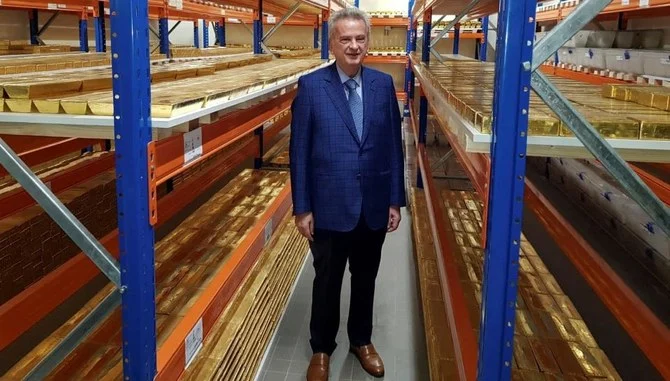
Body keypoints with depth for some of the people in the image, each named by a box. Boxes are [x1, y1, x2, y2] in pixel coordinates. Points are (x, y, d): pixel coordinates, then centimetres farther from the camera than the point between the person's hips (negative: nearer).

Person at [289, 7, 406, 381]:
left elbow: (394, 145, 4)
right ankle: (322, 349, 33)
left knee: (365, 279, 18)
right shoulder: (311, 86, -8)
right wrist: (302, 207, -8)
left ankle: (362, 340, 40)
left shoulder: (384, 84, 1)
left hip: (374, 205, 3)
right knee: (327, 282, 13)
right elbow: (299, 151, -7)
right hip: (330, 206, -2)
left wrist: (396, 200, 3)